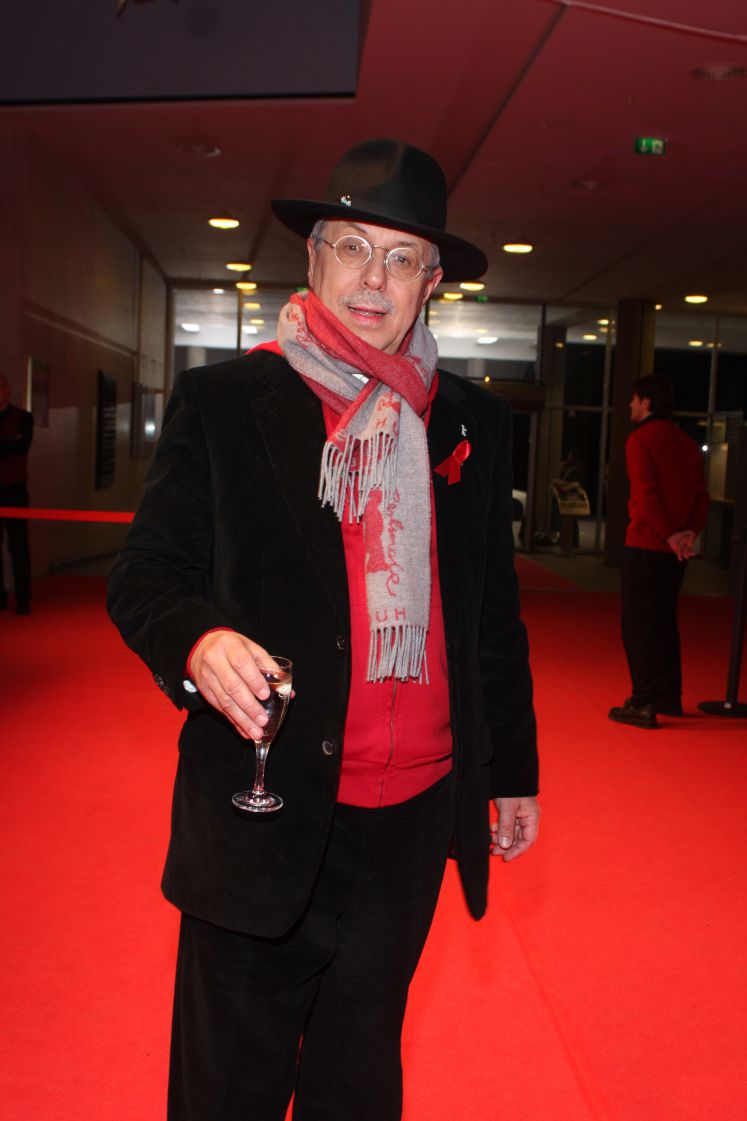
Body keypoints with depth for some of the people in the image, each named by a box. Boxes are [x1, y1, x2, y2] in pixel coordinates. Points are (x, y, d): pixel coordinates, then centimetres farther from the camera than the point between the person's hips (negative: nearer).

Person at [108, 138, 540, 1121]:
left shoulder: (473, 421, 7)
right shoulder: (221, 401, -2)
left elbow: (495, 609, 12)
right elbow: (145, 571, -3)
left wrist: (513, 770, 15)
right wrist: (198, 641, -25)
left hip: (414, 816, 3)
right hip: (264, 814, -2)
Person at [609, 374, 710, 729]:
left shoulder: (640, 439, -9)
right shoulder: (688, 444, 14)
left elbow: (646, 494, -18)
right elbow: (701, 495, 8)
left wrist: (670, 535, -15)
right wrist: (689, 532, -2)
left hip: (646, 546, -7)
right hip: (675, 551, 7)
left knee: (638, 625, -2)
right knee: (664, 621, 17)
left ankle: (643, 705, -2)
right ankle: (669, 697, 23)